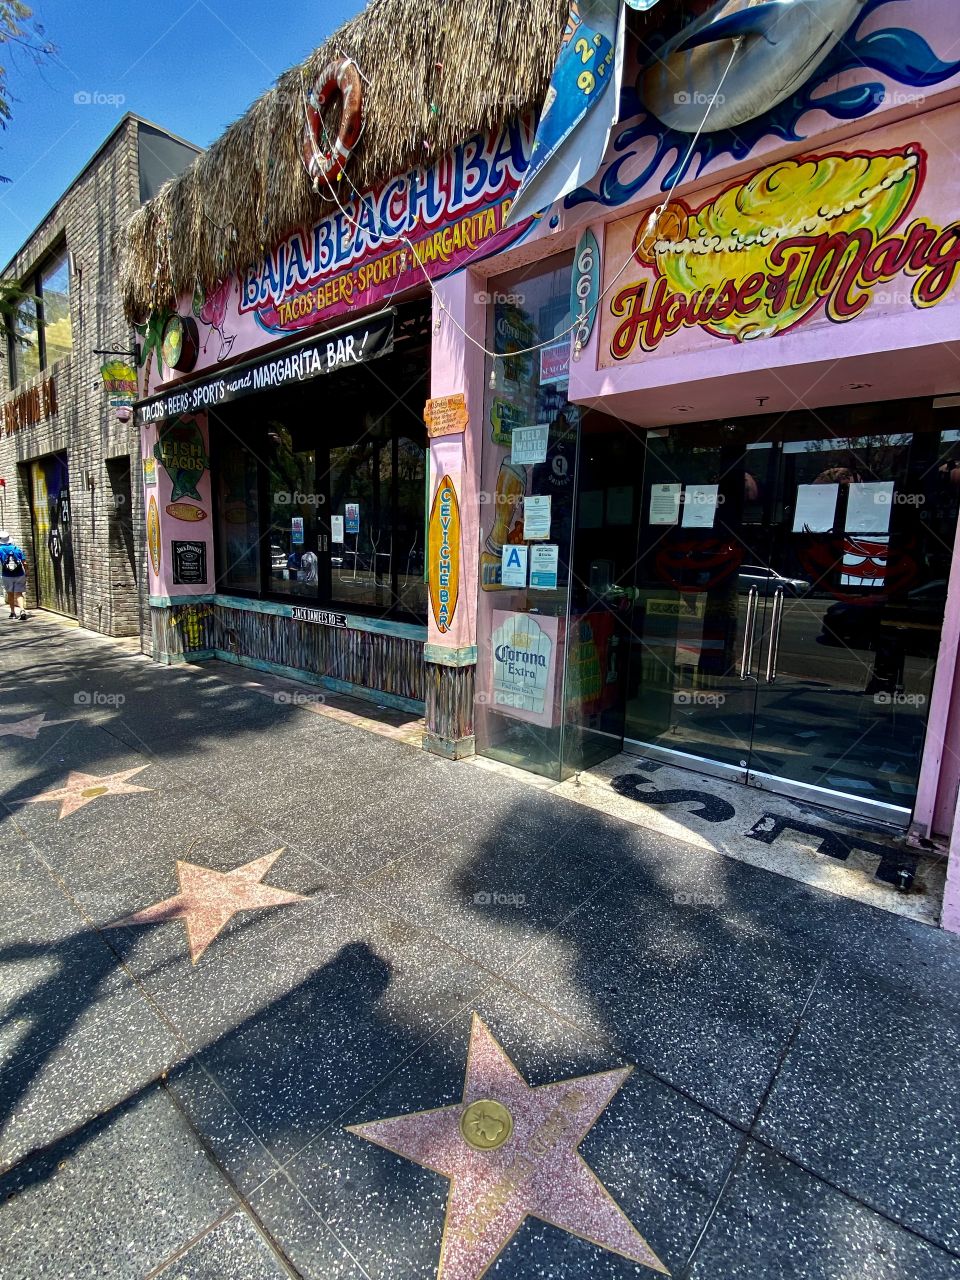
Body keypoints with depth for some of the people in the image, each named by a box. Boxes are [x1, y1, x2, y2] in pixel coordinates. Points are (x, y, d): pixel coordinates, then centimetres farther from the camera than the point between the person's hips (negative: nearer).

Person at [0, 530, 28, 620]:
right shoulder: (17, 549, 2)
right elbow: (24, 563, 0)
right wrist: (26, 573, 10)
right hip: (19, 575, 1)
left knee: (10, 594, 17)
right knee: (18, 594, 1)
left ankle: (13, 612, 24)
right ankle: (22, 611, -20)